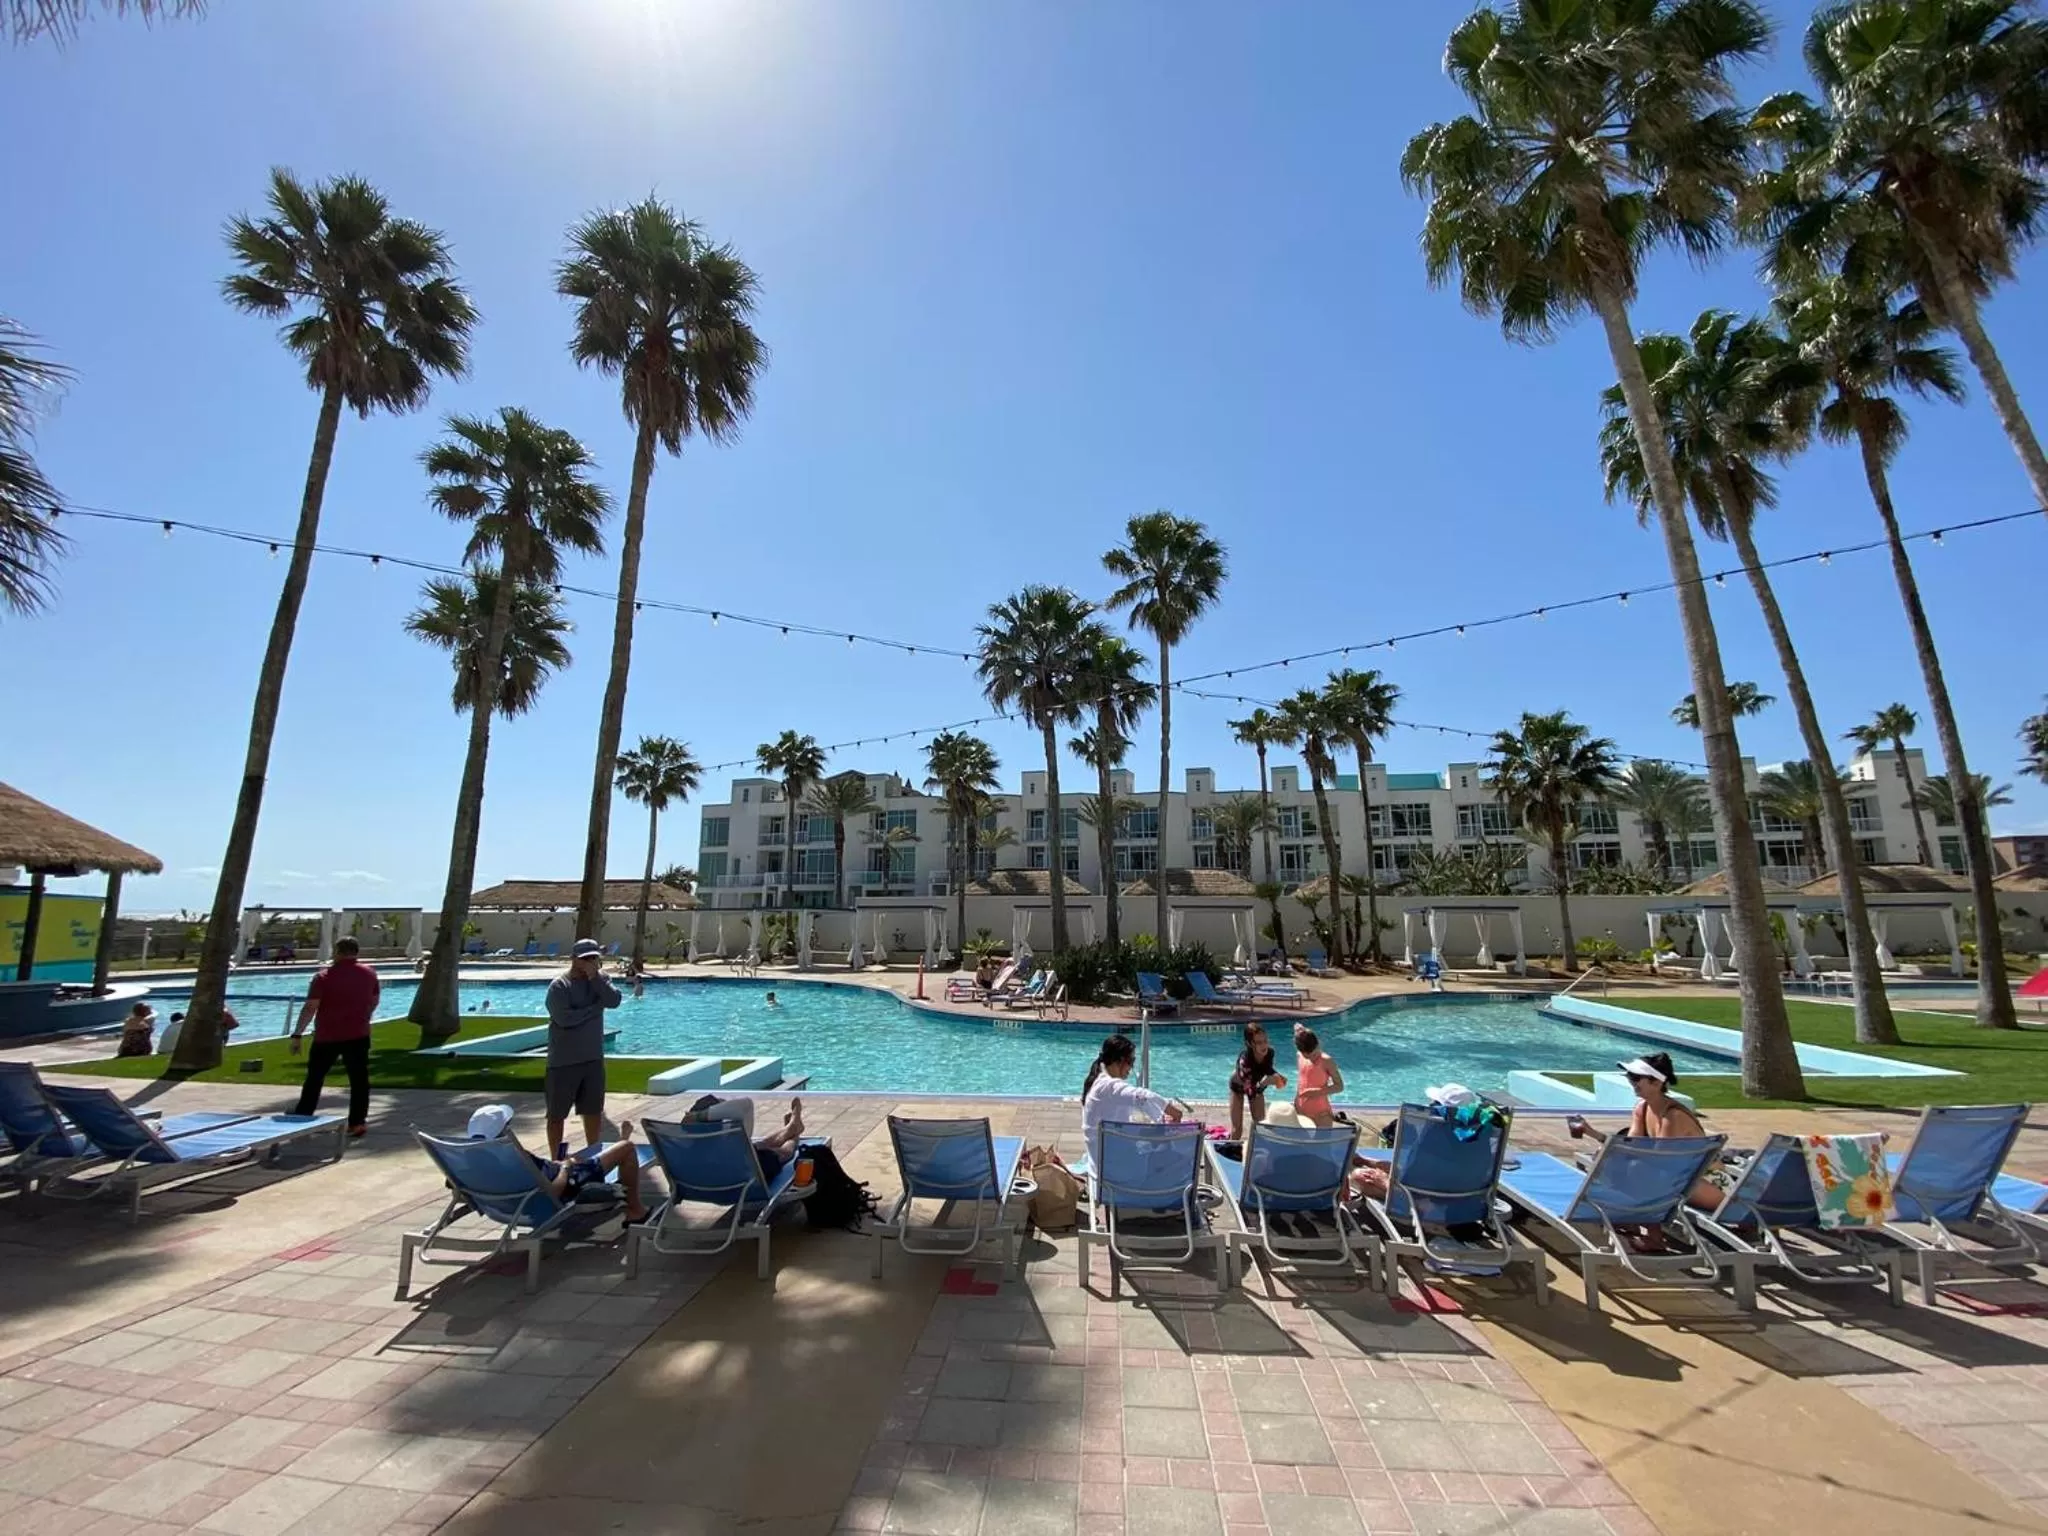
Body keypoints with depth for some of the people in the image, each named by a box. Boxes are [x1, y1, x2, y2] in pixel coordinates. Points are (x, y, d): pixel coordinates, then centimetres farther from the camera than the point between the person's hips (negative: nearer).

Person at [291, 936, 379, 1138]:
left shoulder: (323, 977, -8)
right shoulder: (369, 974, 3)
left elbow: (310, 1008, -13)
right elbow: (374, 1001, 15)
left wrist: (297, 1034, -7)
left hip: (326, 1037, -2)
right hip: (358, 1036, 2)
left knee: (314, 1079, 15)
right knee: (359, 1079, 5)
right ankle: (357, 1122, 5)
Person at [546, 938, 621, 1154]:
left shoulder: (599, 978, 3)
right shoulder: (559, 986, -12)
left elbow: (614, 1000, -14)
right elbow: (564, 1018, -24)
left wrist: (595, 975, -19)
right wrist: (596, 1007, -14)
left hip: (593, 1059, 5)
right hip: (563, 1062, -5)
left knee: (594, 1111, 14)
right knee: (557, 1114, 8)